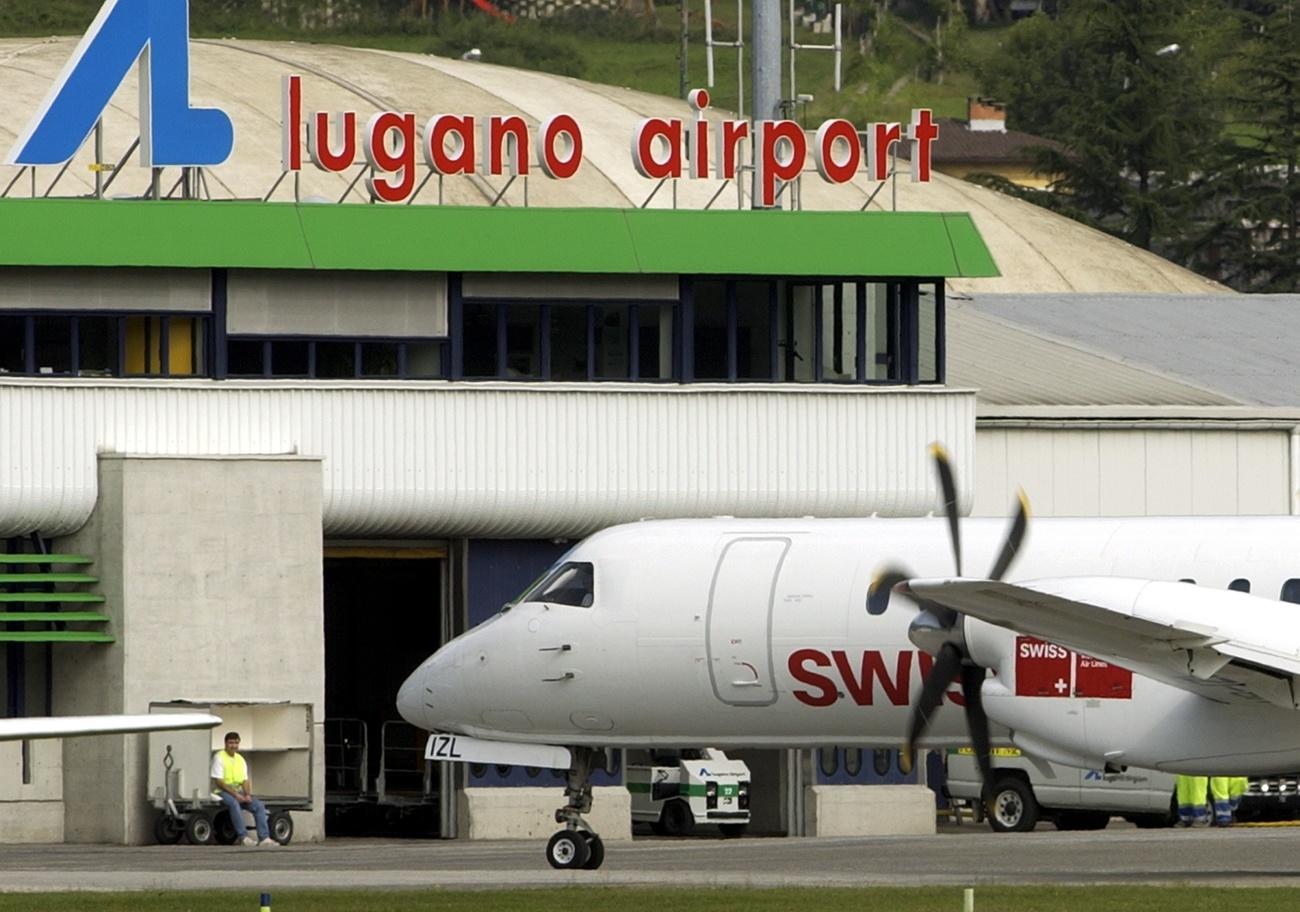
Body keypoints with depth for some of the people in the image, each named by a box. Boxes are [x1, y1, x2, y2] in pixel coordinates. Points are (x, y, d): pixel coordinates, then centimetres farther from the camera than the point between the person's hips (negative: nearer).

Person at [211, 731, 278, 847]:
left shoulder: (240, 759, 16)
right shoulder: (219, 757, -5)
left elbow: (245, 781, 14)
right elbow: (218, 781, -12)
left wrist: (248, 794, -7)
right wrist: (235, 794, -20)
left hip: (238, 791, 7)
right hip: (222, 792, -7)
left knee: (259, 806, -14)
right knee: (234, 803, -38)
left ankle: (264, 838, -21)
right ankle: (244, 837, -43)